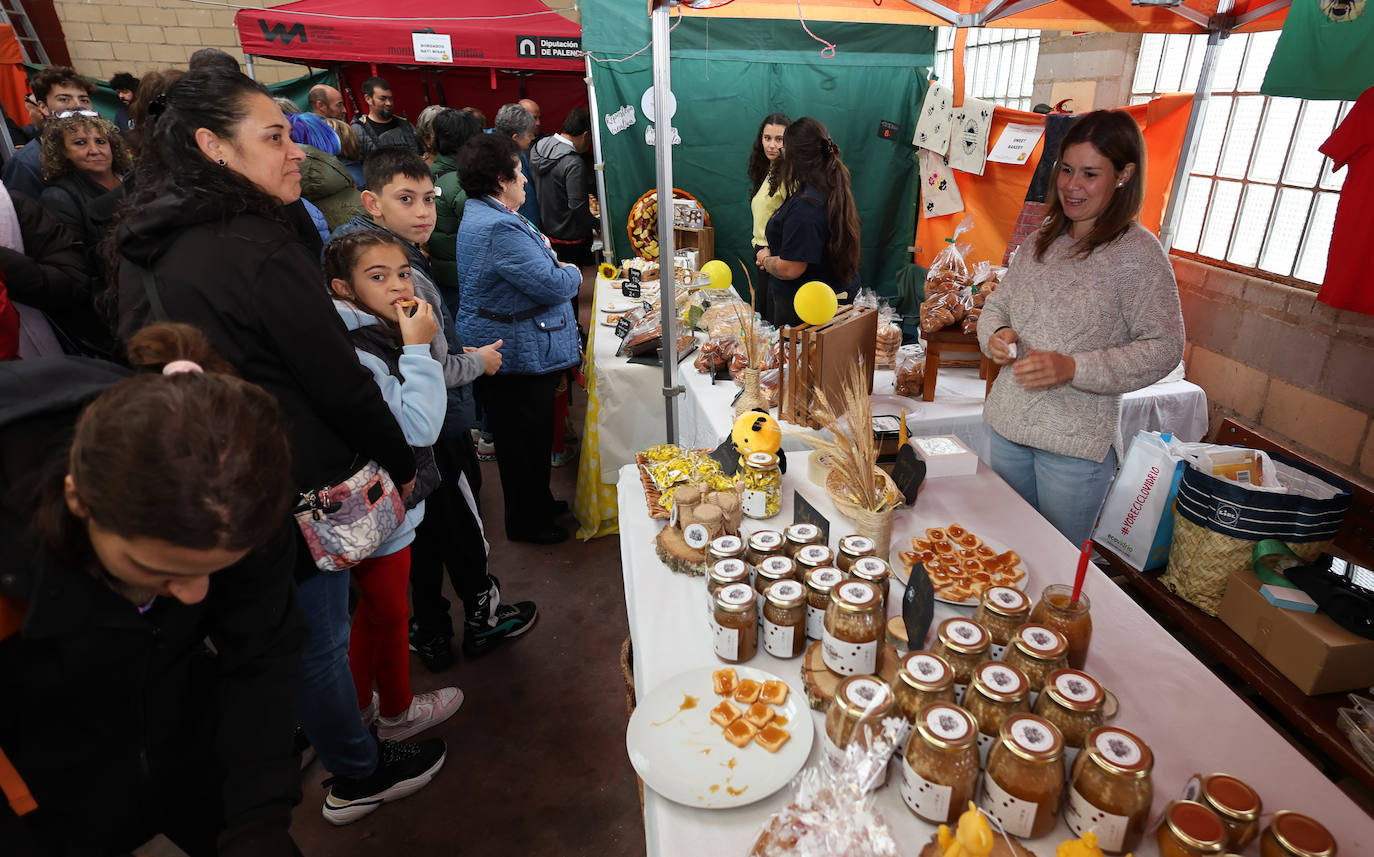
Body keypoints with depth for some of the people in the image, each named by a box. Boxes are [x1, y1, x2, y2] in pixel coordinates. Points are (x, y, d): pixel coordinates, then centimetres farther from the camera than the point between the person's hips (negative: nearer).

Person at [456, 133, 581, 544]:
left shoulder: (481, 215, 12)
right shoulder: (500, 228, -25)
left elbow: (528, 268, 23)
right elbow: (554, 286, -25)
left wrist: (557, 268, 4)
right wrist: (572, 273, -3)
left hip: (510, 353, 11)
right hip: (519, 356, -11)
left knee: (531, 436, 23)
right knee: (526, 442, 5)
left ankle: (538, 502, 40)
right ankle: (525, 522, 22)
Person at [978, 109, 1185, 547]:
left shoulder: (1139, 252, -11)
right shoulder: (1042, 241, 8)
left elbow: (1164, 347, -12)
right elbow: (997, 303, 16)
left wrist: (1072, 368, -24)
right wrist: (995, 335, -8)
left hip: (1076, 444, -5)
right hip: (1008, 427, 6)